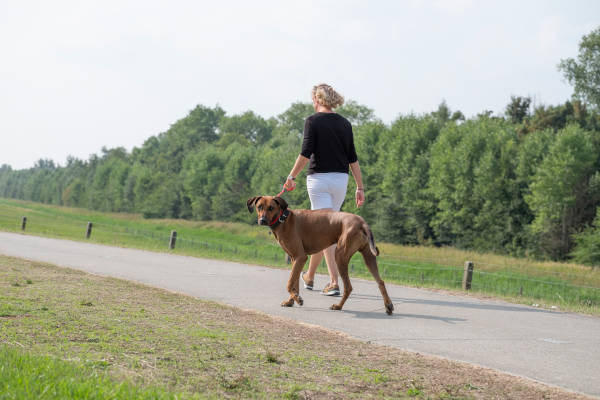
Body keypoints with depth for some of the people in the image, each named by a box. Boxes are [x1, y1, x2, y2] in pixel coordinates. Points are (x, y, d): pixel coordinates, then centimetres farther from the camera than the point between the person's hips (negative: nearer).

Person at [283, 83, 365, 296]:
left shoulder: (313, 121, -6)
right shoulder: (344, 123, 8)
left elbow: (305, 153, -13)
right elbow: (353, 158, 7)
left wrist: (291, 177, -2)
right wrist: (360, 187, 10)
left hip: (319, 178, -5)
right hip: (340, 179, 5)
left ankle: (334, 281, -14)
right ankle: (309, 276, 25)